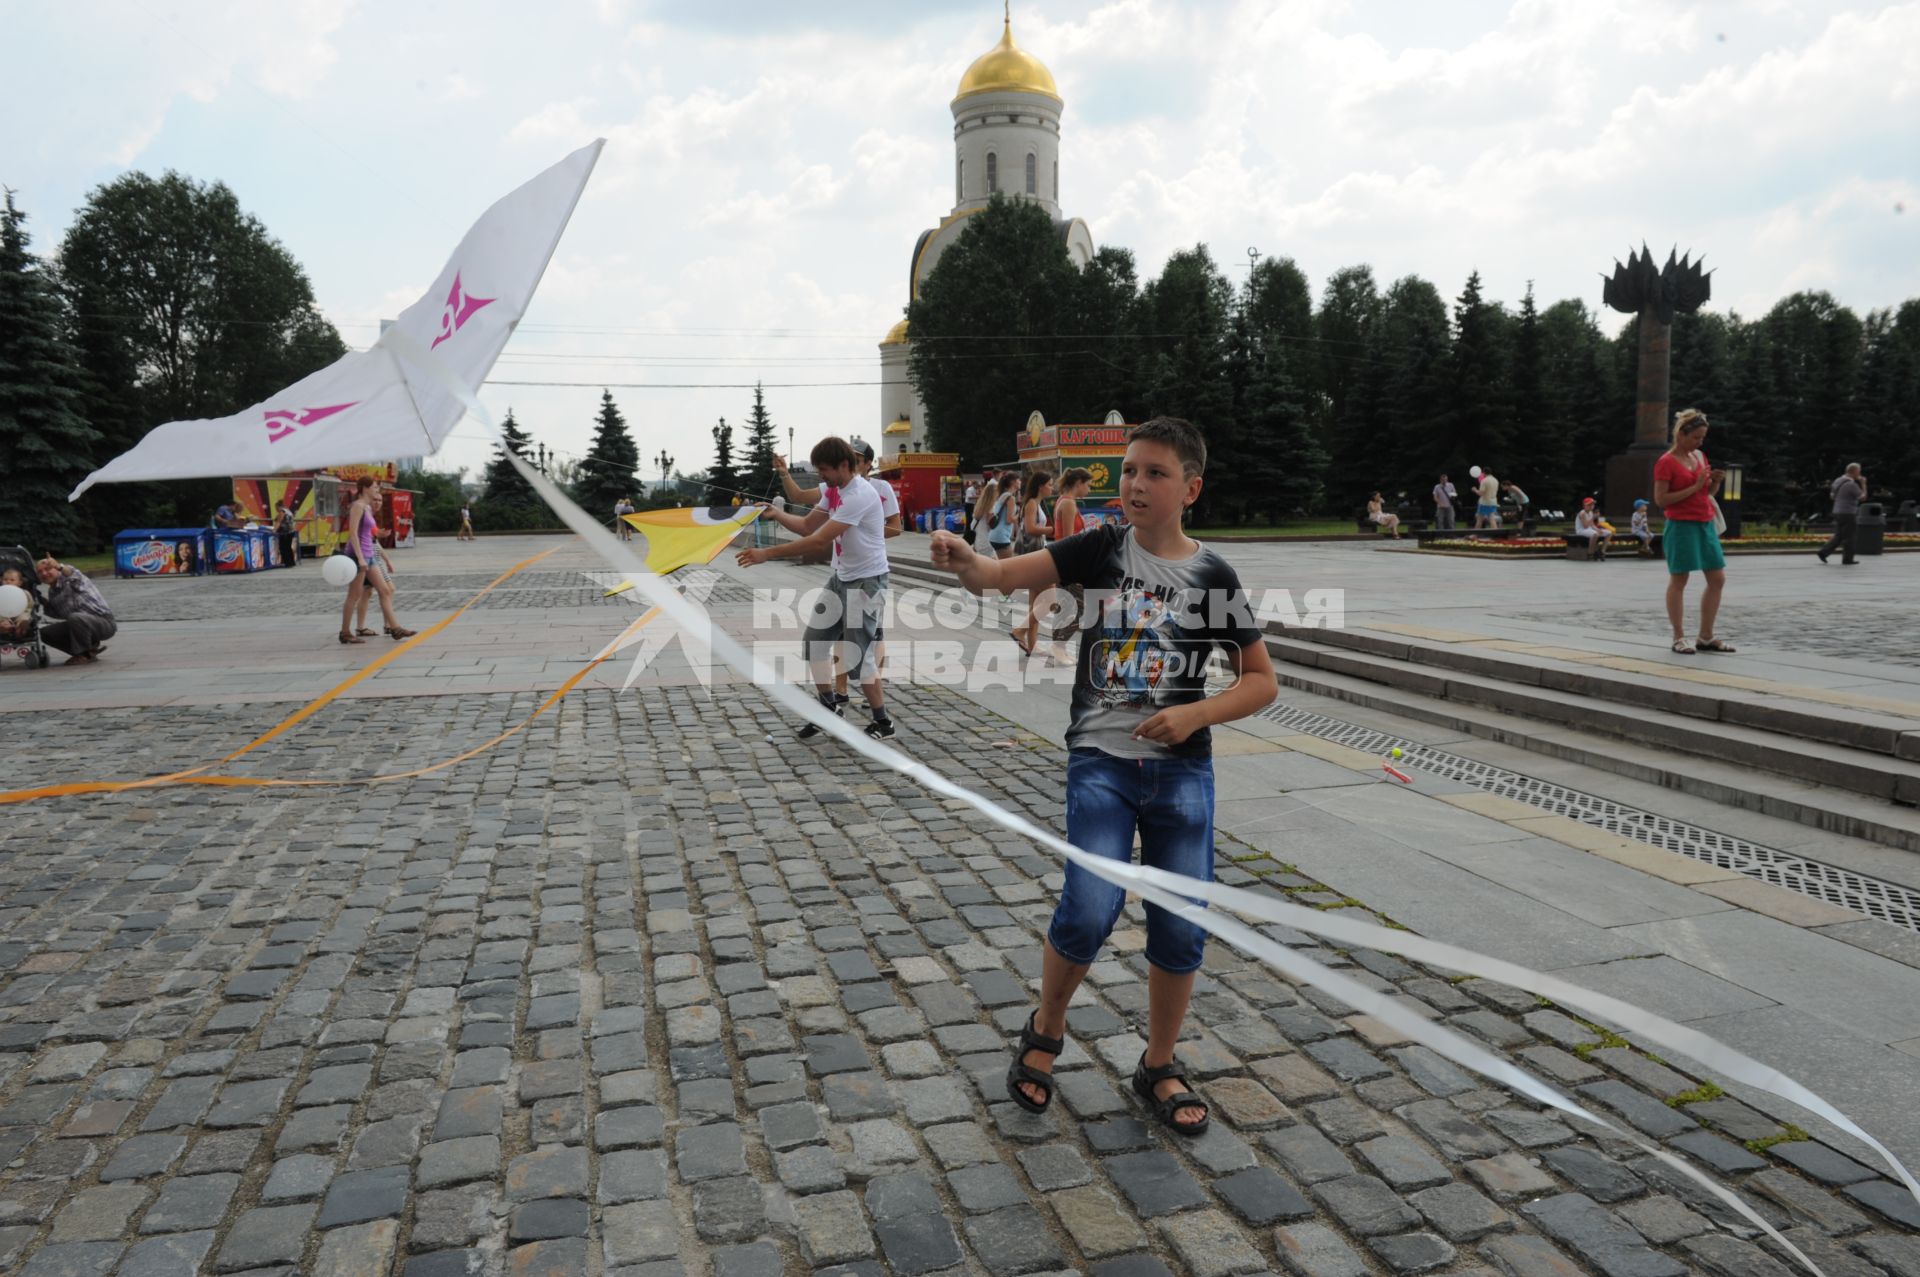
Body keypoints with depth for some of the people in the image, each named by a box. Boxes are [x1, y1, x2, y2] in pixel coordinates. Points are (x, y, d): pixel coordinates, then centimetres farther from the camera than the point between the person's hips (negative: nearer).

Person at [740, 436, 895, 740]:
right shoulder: (833, 490, 4)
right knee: (815, 639, 9)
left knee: (856, 656, -7)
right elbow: (808, 527, 11)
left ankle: (883, 723, 9)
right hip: (841, 576, 9)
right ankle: (830, 707, 26)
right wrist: (776, 513, -7)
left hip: (867, 580, -9)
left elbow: (819, 541, -29)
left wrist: (768, 554, -28)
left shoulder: (859, 495, -26)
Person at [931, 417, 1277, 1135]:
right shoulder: (1101, 548, -1)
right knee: (1089, 910, -14)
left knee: (1182, 927, 4)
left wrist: (1196, 714, -13)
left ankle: (1158, 1069, 28)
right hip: (1100, 761, -1)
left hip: (1182, 769, 2)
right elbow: (1002, 576, -12)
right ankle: (1045, 1033, 16)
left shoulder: (1213, 576, -2)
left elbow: (1261, 681, 3)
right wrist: (962, 560, -34)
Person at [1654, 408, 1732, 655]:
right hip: (1681, 526, -8)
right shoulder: (1666, 462, -10)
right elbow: (1660, 499, -16)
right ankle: (1679, 638, 5)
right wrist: (1694, 487, -18)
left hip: (1705, 525, 8)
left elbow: (1710, 492, 21)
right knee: (1678, 581, -2)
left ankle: (1706, 637, 15)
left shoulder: (1700, 456, 13)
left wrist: (1715, 481, -1)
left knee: (1717, 579, 7)